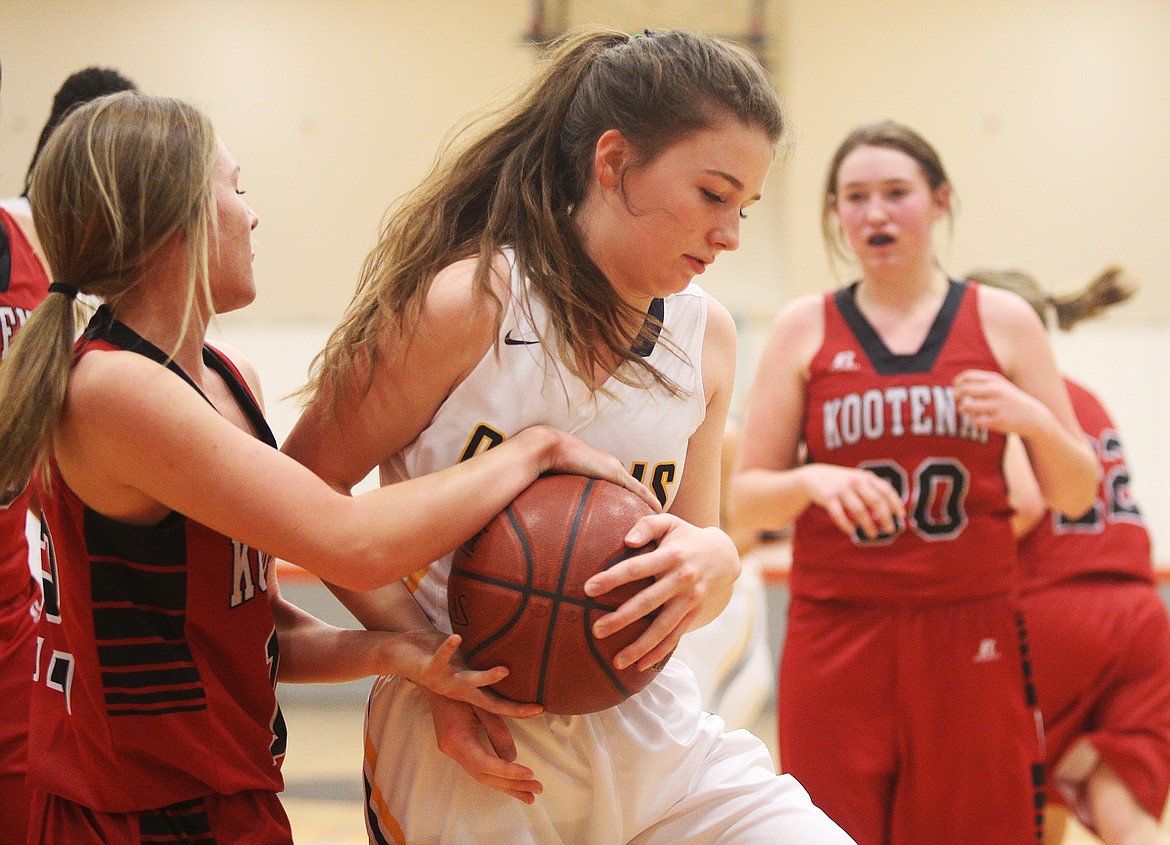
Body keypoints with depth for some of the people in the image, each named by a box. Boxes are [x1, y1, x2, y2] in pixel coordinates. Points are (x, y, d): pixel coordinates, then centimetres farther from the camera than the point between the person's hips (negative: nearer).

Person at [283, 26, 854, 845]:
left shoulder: (707, 333, 4)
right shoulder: (469, 306, -14)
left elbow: (696, 549, 10)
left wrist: (713, 563, -14)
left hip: (654, 740, 5)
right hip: (474, 748, -4)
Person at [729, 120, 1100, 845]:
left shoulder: (1002, 322, 6)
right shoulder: (803, 330, 6)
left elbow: (1076, 496, 8)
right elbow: (746, 500, 4)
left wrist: (1034, 420, -12)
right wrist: (813, 480, -17)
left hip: (972, 639, 0)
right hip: (837, 640, 0)